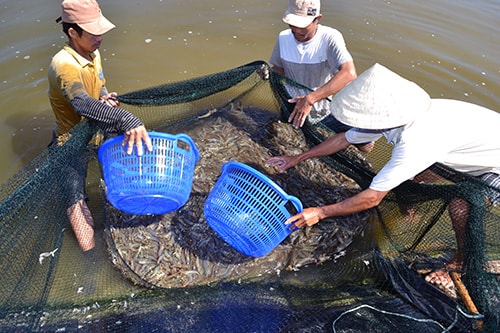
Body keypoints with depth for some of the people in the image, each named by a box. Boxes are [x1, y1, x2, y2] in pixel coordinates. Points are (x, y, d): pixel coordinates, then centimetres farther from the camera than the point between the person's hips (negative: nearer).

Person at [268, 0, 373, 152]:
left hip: (324, 112, -2)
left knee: (365, 145, -9)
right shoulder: (283, 38, -5)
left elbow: (349, 74, -33)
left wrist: (310, 99, -41)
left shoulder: (330, 38, -19)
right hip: (292, 111, 3)